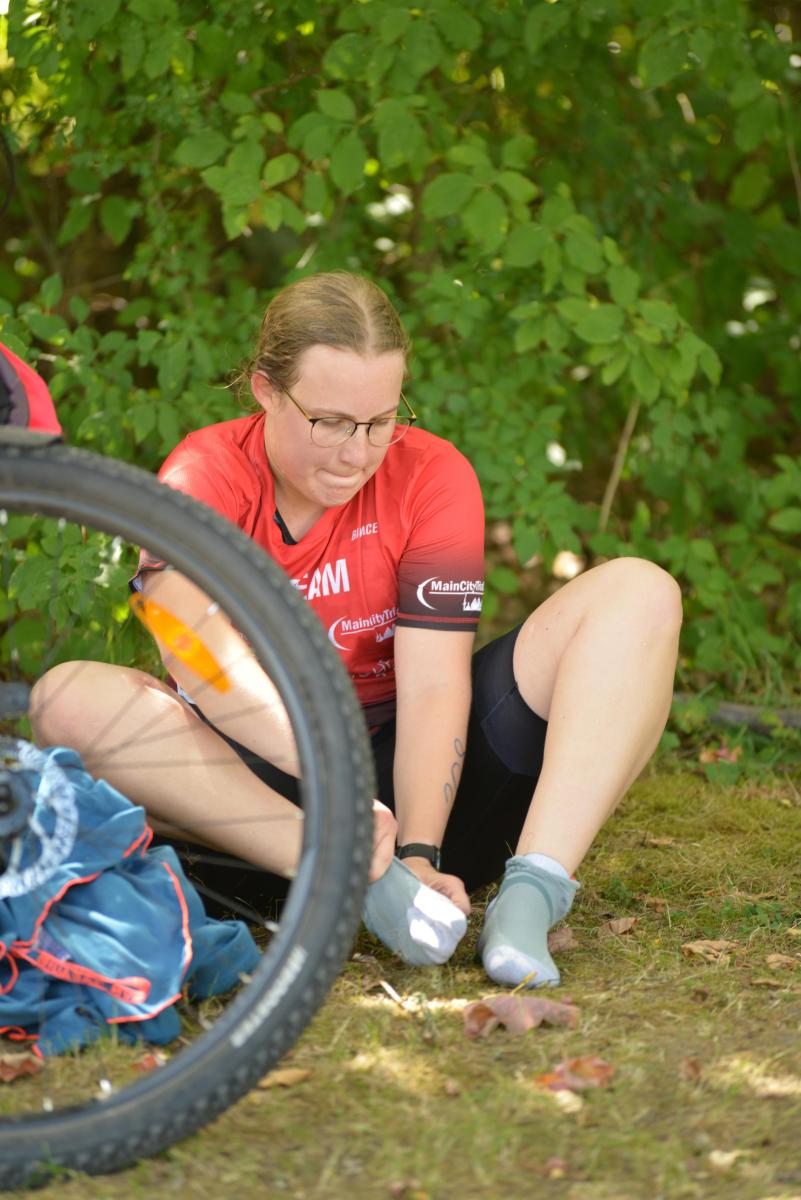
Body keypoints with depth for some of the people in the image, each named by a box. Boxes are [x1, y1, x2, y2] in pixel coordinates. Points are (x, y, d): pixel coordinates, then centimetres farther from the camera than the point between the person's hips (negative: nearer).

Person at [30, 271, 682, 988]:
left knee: (639, 594, -15)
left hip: (413, 770, 1)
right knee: (72, 700, -30)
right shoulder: (204, 476, -10)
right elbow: (200, 649, -29)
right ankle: (365, 881, -41)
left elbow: (433, 686, -16)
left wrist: (418, 852, -31)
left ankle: (531, 893, -35)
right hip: (268, 777, -1)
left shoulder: (433, 474, -7)